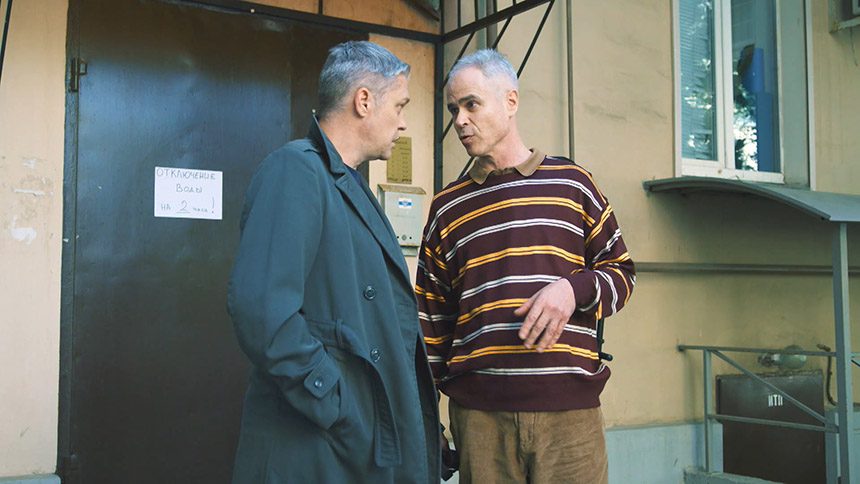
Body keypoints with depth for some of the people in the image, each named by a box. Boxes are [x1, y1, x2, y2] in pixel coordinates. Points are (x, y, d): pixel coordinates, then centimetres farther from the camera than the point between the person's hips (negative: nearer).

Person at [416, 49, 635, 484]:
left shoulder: (570, 182, 8)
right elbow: (432, 321, 14)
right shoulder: (446, 207, 12)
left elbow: (621, 274, 11)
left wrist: (574, 289, -11)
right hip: (479, 414, 1)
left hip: (570, 406, -1)